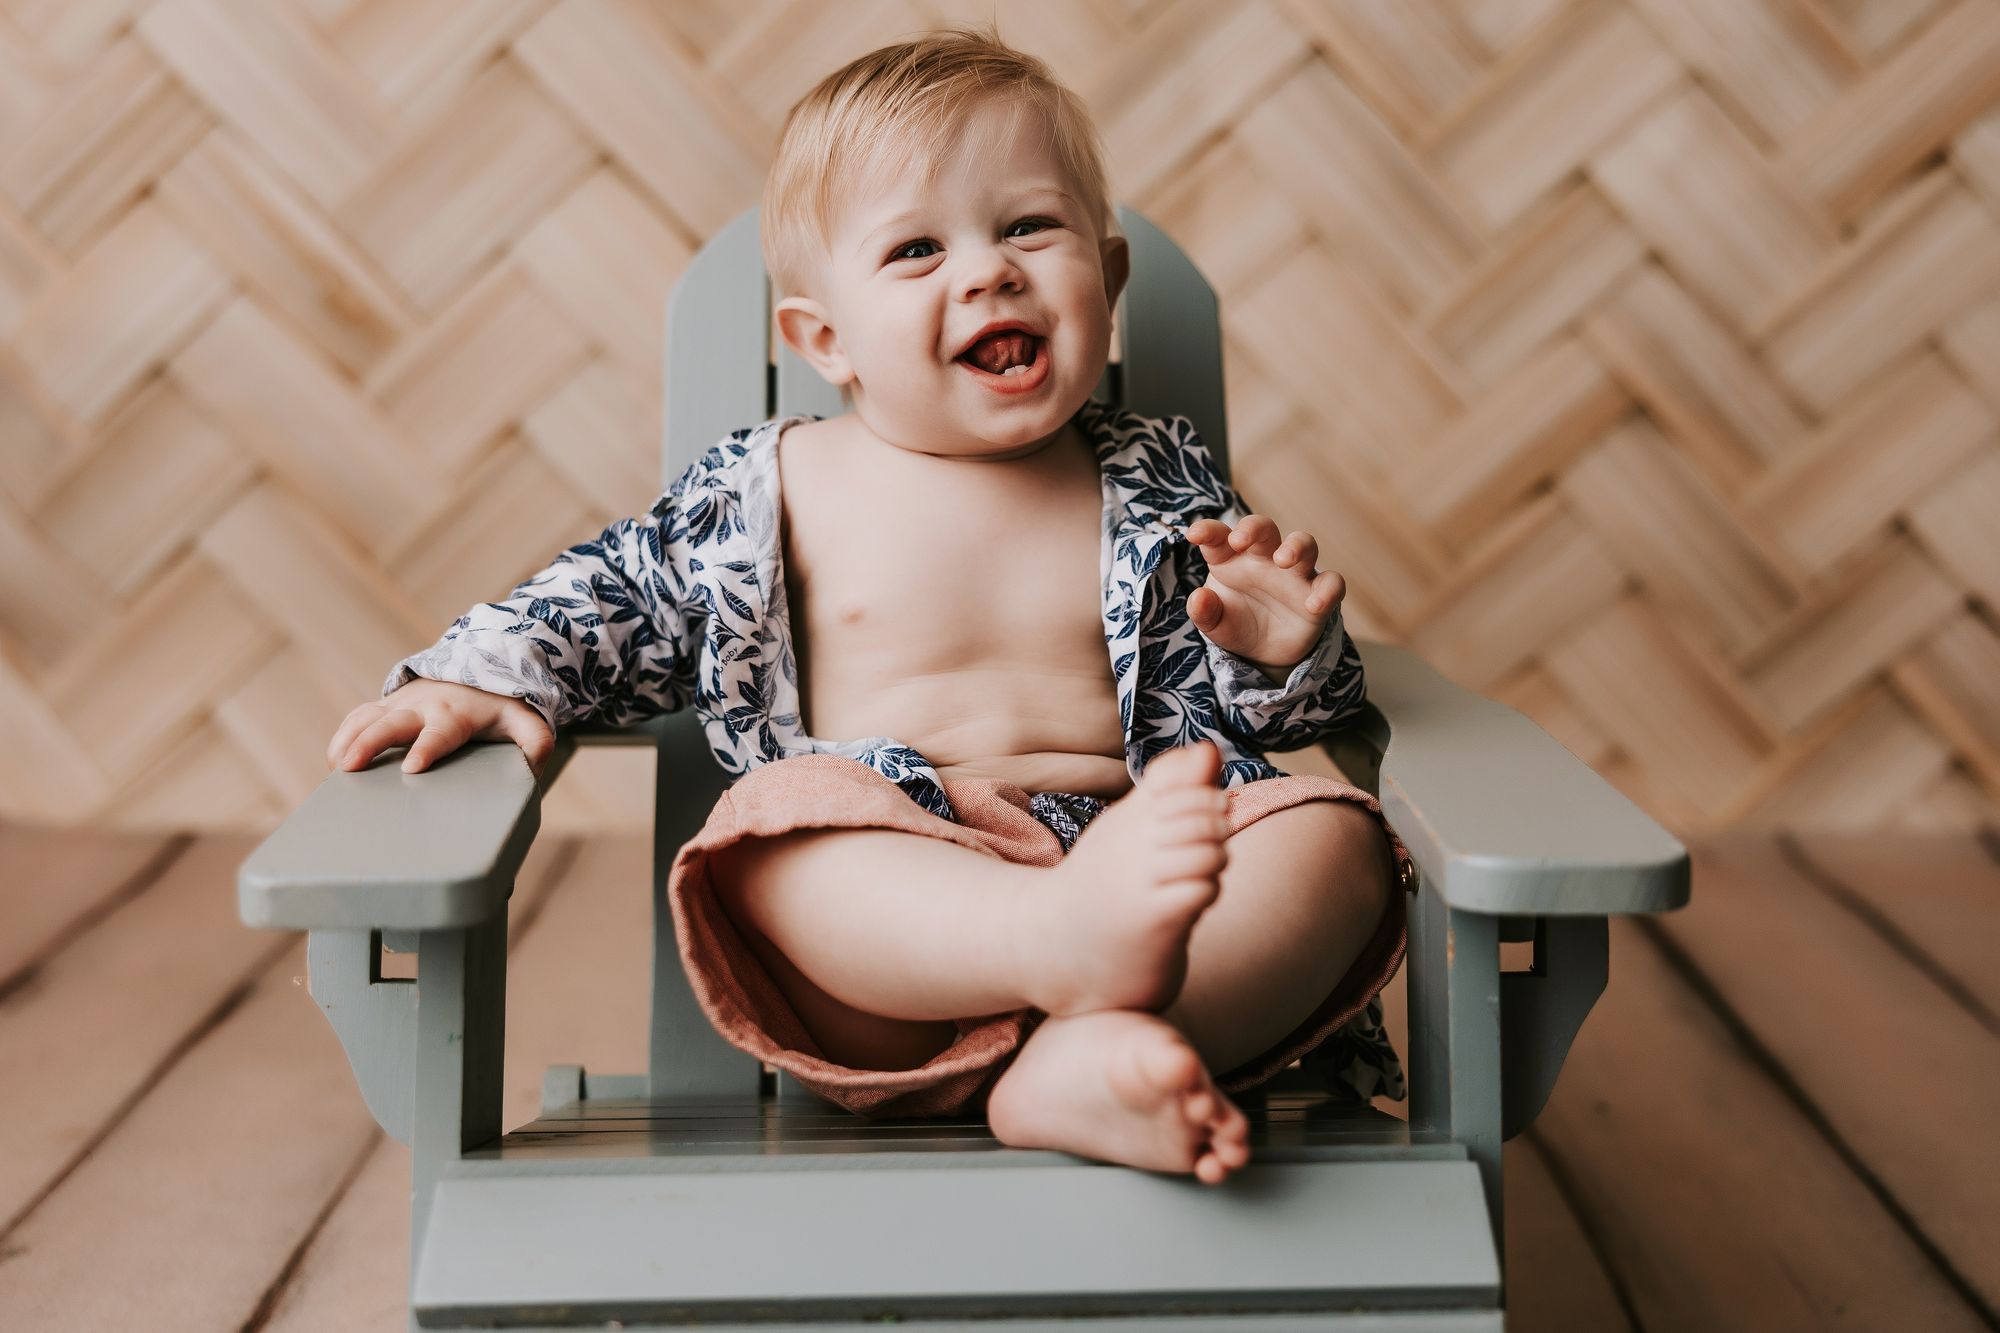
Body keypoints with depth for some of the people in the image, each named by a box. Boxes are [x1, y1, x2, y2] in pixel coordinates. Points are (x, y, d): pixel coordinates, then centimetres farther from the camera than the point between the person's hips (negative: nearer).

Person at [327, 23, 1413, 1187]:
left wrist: (1279, 656, -6)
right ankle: (1083, 948, -54)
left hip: (1126, 846, 2)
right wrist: (481, 678, 3)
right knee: (780, 831, -33)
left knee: (1336, 841, -24)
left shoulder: (1161, 490, 14)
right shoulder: (759, 496, 10)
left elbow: (1238, 721, 16)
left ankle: (1096, 1057, -44)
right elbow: (606, 601, 20)